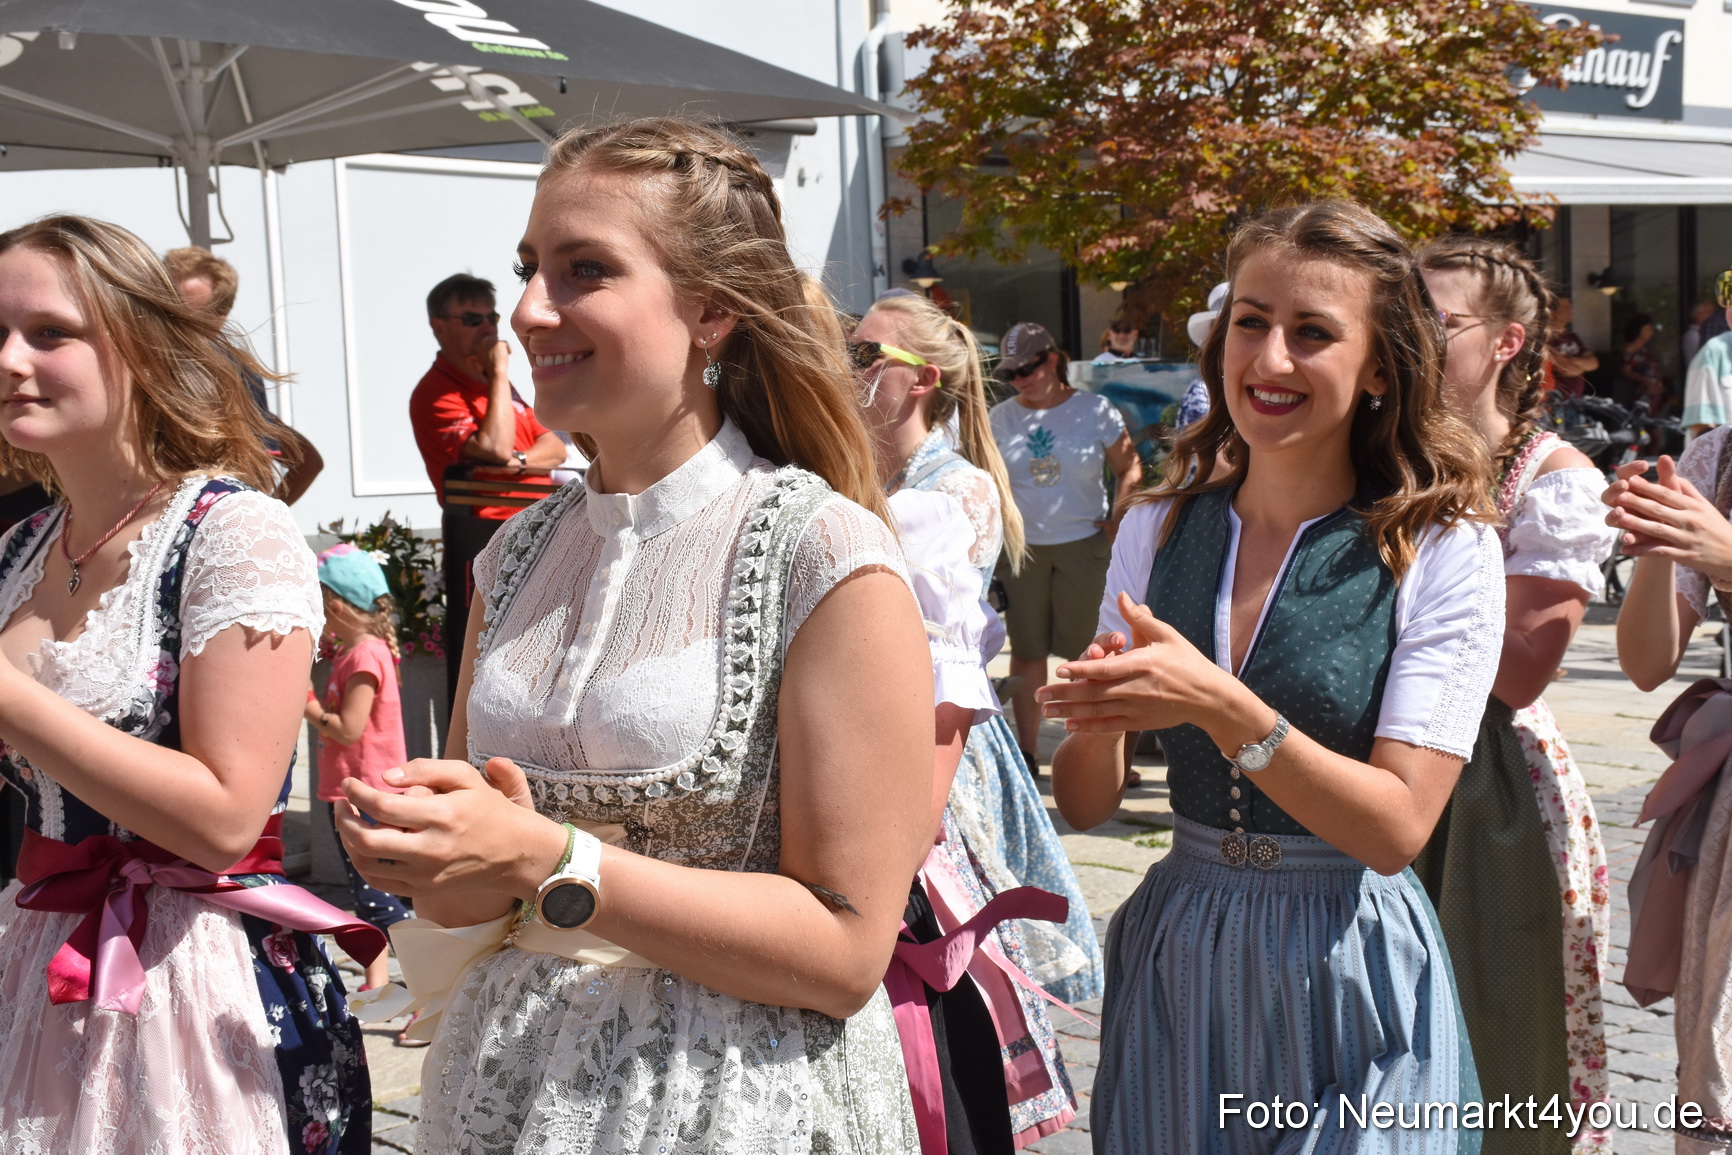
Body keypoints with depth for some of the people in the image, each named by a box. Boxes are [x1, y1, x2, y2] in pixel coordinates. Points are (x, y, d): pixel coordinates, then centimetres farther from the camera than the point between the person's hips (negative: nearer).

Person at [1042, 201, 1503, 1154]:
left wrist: (1220, 705, -29)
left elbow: (1397, 826, -17)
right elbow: (1087, 807, 2)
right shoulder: (1159, 529, 1)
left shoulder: (1444, 552, -10)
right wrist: (1094, 720, -20)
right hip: (1175, 957, 4)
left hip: (1348, 964, -3)